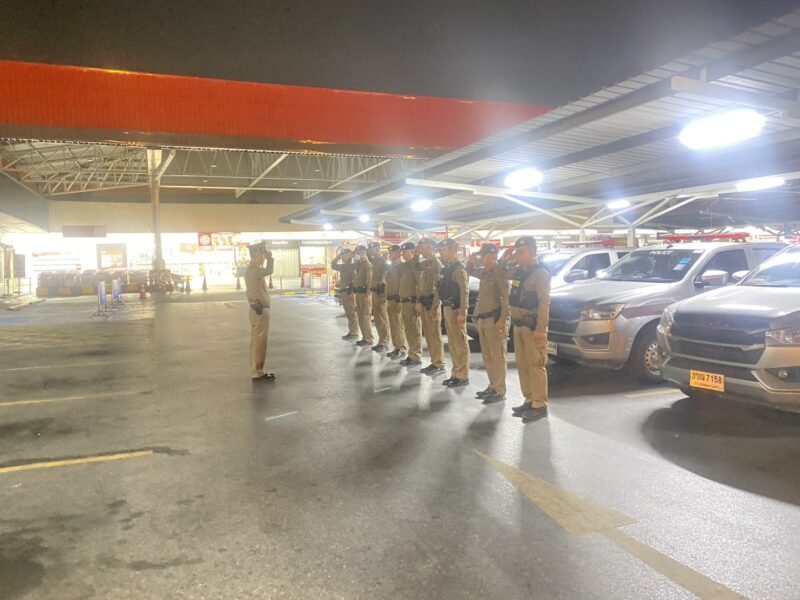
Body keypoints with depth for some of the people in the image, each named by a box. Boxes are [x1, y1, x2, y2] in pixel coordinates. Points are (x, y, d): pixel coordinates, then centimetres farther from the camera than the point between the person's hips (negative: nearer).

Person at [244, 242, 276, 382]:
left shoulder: (253, 270, 17)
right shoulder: (252, 270, -17)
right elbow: (269, 271, -29)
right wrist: (270, 258, -12)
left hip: (259, 309, 11)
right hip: (259, 310, -11)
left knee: (257, 342, 14)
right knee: (259, 342, -7)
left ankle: (257, 371, 20)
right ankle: (257, 373, -3)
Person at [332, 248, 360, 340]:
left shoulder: (352, 266, -11)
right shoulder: (343, 266, 14)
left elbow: (355, 279, -21)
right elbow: (333, 266, 22)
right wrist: (338, 256, 15)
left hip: (349, 292, -9)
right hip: (344, 292, 9)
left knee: (352, 313, -5)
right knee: (349, 314, 13)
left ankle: (354, 333, -1)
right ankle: (351, 332, 20)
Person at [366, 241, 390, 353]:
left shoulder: (382, 260, -11)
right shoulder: (375, 261, 14)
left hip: (381, 291, -9)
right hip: (375, 291, 9)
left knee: (383, 318, -4)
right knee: (377, 317, 12)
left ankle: (384, 343, 1)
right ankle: (381, 341, 20)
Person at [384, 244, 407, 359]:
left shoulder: (402, 266, -10)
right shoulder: (391, 266, 17)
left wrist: (400, 300, -21)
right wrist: (387, 298, 17)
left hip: (397, 299, -9)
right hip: (390, 299, 9)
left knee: (399, 325, -6)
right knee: (393, 325, 11)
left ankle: (402, 349, 0)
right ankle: (396, 348, 19)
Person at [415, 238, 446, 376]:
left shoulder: (437, 264, -12)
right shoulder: (422, 265, 14)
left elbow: (439, 287, -17)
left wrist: (435, 307, -21)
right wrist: (418, 302, 15)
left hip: (432, 302, -9)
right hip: (423, 302, 9)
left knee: (435, 335, -4)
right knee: (428, 334, 12)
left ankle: (439, 364, 3)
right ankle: (434, 362, 21)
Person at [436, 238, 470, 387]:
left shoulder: (459, 268, -14)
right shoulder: (447, 268, 14)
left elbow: (465, 291, -21)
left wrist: (462, 312, -25)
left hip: (456, 309, -10)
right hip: (447, 308, 10)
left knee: (460, 343, -3)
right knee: (452, 343, 15)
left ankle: (463, 376, 3)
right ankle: (456, 374, 23)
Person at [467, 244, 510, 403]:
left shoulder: (499, 272, -11)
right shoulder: (484, 272, 13)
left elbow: (506, 298, -17)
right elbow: (469, 272, 33)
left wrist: (503, 320, -23)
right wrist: (471, 261, 12)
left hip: (494, 319, -8)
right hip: (482, 319, 8)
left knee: (497, 356, -5)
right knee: (487, 356, 13)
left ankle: (500, 391, -1)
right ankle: (493, 386, 23)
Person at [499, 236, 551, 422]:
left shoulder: (540, 273, -11)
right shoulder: (518, 271, 13)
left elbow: (544, 302, -18)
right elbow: (502, 274, 32)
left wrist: (540, 329, -24)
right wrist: (505, 258, 11)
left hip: (533, 327, -8)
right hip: (518, 325, 8)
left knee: (535, 365, -6)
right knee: (523, 365, 11)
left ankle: (539, 405, -2)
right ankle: (529, 400, 19)